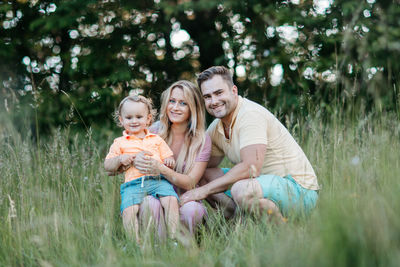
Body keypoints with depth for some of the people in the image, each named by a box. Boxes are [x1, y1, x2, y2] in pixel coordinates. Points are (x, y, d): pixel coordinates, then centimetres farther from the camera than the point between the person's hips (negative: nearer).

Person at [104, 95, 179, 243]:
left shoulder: (156, 140, 22)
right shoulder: (120, 143, 19)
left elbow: (168, 158, 24)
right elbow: (107, 166, 16)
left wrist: (169, 161, 0)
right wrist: (120, 159, -4)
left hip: (158, 179, 1)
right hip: (133, 183, -1)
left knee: (171, 200, -27)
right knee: (128, 210, -28)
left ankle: (173, 237, -22)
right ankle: (136, 242, -21)